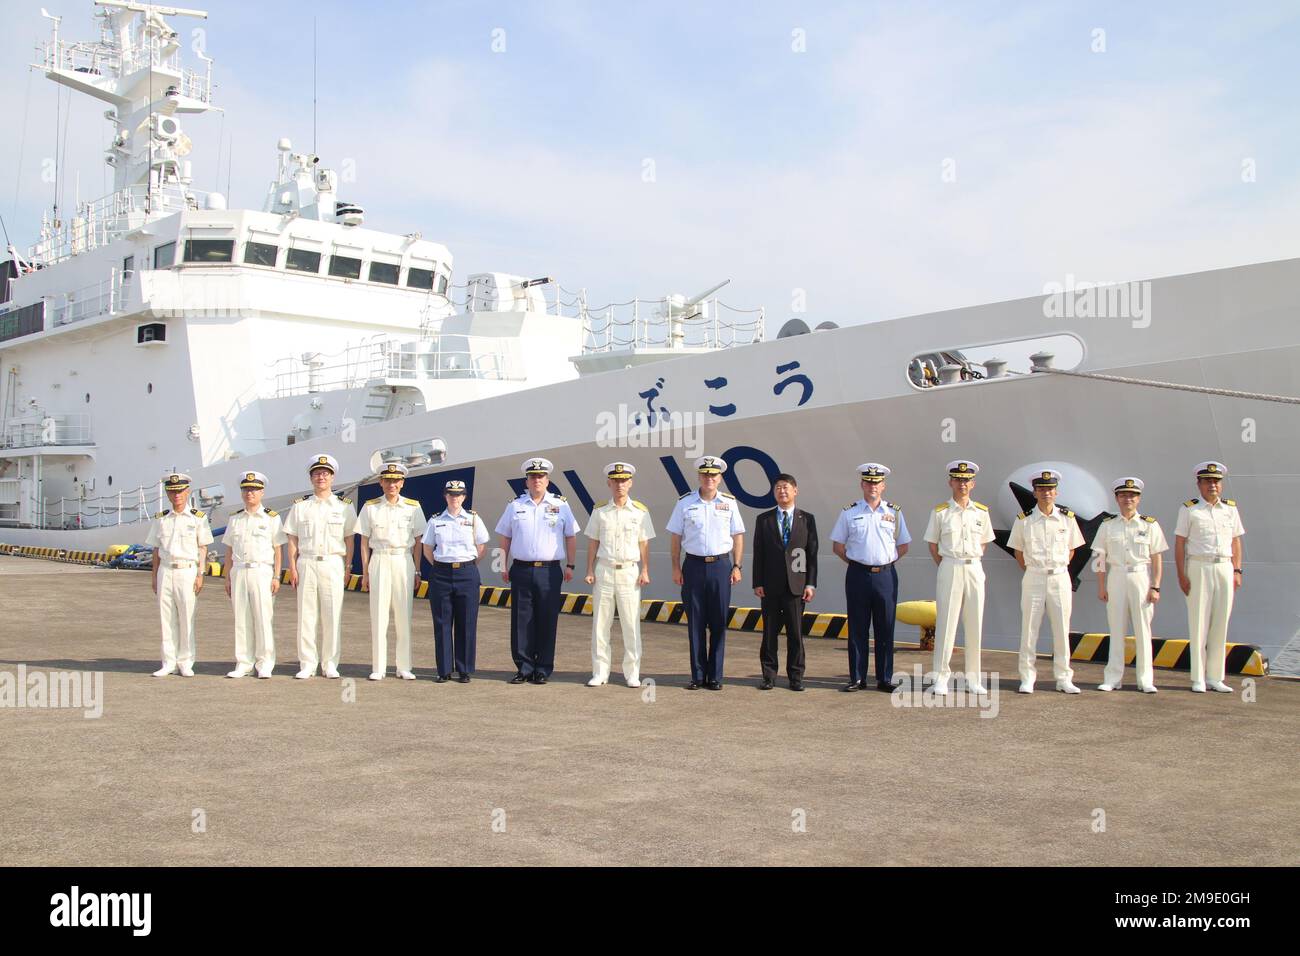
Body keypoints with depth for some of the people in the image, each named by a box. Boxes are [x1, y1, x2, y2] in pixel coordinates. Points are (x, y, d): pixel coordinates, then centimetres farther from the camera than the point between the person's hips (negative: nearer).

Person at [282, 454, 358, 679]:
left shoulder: (344, 506, 8)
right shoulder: (300, 506, 10)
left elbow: (350, 540, 7)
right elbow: (292, 539, 8)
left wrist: (347, 568, 0)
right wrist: (292, 568, 0)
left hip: (333, 563, -1)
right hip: (306, 564, 1)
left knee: (333, 614, -2)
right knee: (306, 614, 0)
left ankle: (330, 664, 6)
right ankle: (307, 664, 8)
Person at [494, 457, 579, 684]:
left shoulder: (560, 505, 6)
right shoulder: (515, 505, 9)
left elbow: (571, 537, 9)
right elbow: (505, 538, 13)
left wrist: (570, 566, 3)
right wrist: (503, 567, 6)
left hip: (550, 571, -1)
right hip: (521, 570, 1)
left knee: (547, 622, 1)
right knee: (521, 621, 2)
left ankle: (543, 670, 9)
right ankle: (524, 668, 10)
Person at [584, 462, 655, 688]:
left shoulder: (640, 511, 3)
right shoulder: (600, 511, 5)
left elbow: (644, 544, 4)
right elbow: (593, 542, 8)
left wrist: (645, 571, -3)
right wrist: (589, 570, 2)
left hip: (629, 571, -1)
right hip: (604, 570, 1)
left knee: (631, 624, 0)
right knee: (600, 623, 3)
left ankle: (632, 673, 9)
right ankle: (599, 672, 11)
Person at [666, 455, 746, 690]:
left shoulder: (729, 502, 4)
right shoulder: (685, 502, 2)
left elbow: (738, 536, 8)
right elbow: (676, 537, 4)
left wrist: (737, 566, 1)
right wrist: (676, 567, -1)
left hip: (721, 565, 0)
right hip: (694, 565, 0)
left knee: (719, 623, 3)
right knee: (695, 623, 3)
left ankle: (715, 676, 10)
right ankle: (697, 675, 10)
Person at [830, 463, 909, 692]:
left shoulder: (894, 512, 7)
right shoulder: (849, 512, 4)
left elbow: (904, 545, 14)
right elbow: (837, 546, 8)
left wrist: (887, 563, 6)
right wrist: (855, 563, 3)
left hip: (886, 576, 1)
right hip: (858, 576, -1)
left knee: (885, 629, 4)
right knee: (857, 629, 3)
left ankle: (885, 679, 11)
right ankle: (857, 679, 9)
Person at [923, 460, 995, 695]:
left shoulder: (981, 512, 7)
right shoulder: (940, 512, 0)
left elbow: (984, 543, 17)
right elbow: (933, 545, 6)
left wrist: (972, 562, 6)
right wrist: (947, 567, 1)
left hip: (975, 570, 3)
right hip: (949, 569, -3)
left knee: (974, 624, 5)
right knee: (946, 623, -3)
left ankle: (973, 678, 13)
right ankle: (941, 677, 4)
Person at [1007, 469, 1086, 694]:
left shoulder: (1067, 518, 4)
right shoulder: (1024, 520, 0)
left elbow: (1071, 549, 14)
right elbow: (1018, 551, 9)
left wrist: (1058, 569, 8)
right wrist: (1031, 570, 5)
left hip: (1060, 578, 1)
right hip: (1034, 578, -1)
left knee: (1062, 630, 4)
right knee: (1029, 629, 1)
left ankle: (1063, 678, 13)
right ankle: (1027, 679, 8)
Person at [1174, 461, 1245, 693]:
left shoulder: (1230, 508, 12)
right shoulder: (1189, 509, 1)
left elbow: (1236, 542, 14)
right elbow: (1179, 543, -1)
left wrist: (1237, 571, 5)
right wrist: (1182, 575, -7)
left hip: (1224, 568, 4)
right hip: (1199, 568, -4)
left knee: (1221, 624, 5)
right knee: (1198, 624, -2)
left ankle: (1215, 677, 12)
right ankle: (1198, 679, 3)